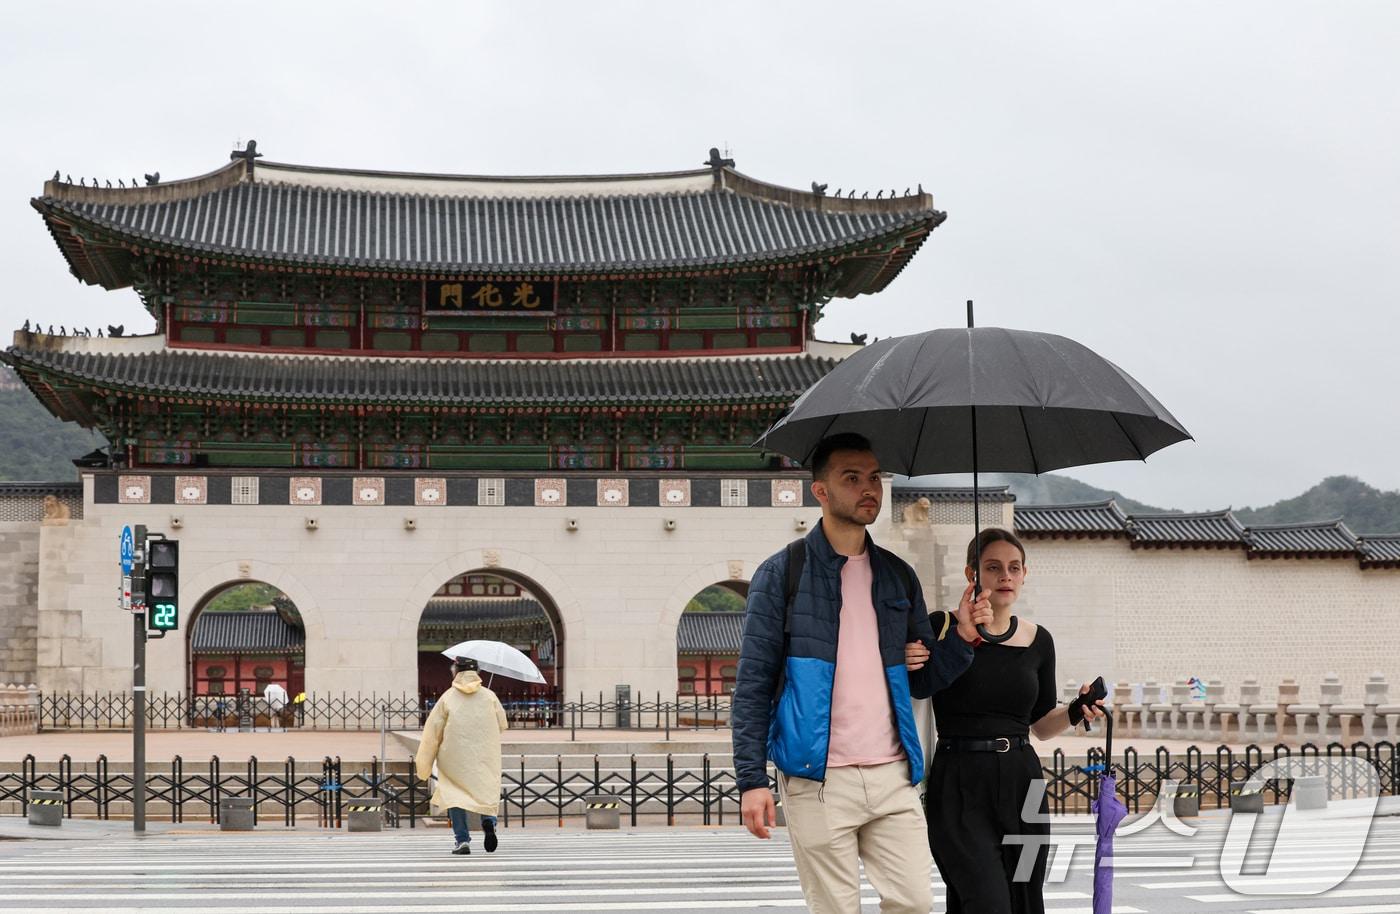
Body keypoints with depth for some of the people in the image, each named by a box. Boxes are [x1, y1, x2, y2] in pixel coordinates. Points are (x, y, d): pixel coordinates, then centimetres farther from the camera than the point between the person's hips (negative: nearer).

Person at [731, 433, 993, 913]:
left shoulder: (899, 577, 14)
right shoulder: (782, 574, 0)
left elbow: (920, 681, 16)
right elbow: (753, 684, -3)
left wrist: (961, 639, -3)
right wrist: (751, 779, -10)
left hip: (892, 775, 4)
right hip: (819, 780, -4)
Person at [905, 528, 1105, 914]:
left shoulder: (1038, 641, 9)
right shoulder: (941, 628, -5)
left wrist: (1076, 712, -2)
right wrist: (904, 669, -19)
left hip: (1020, 783, 5)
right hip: (960, 789, -5)